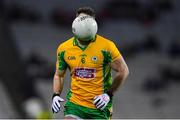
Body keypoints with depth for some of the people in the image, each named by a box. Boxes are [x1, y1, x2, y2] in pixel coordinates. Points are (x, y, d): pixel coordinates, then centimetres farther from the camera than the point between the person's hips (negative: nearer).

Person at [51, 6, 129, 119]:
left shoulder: (106, 46, -9)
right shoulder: (64, 48, 2)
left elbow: (123, 71, -1)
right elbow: (59, 75, 17)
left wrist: (109, 94, -6)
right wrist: (56, 95, 1)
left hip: (99, 106, -2)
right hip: (74, 103, 2)